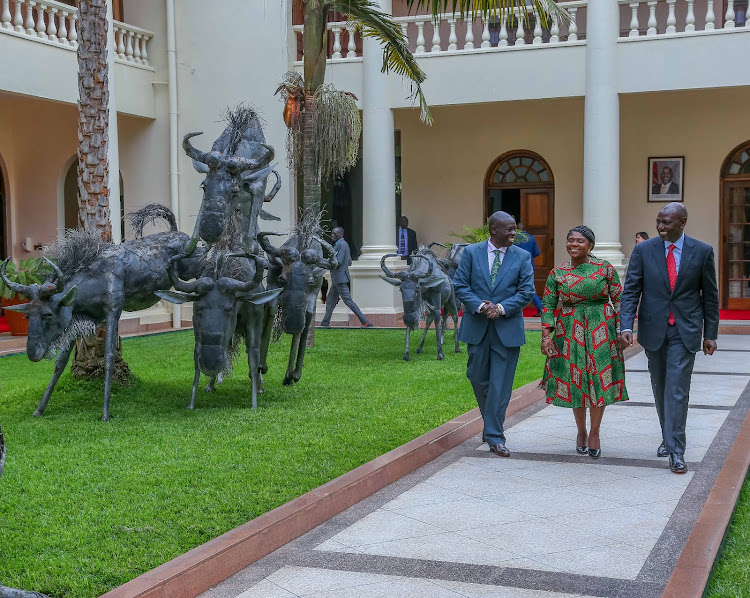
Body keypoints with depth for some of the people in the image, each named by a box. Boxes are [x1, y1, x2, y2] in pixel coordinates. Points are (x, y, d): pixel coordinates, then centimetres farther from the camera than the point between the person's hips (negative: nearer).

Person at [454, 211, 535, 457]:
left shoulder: (522, 257, 2)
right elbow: (460, 286, 0)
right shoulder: (471, 252, 2)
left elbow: (526, 291, -1)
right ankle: (491, 423, 32)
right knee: (478, 379, 10)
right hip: (477, 326, 1)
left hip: (507, 328, -1)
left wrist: (502, 308, -15)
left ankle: (494, 436, 3)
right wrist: (480, 306, -15)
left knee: (500, 384, -2)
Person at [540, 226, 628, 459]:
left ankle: (594, 433, 15)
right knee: (575, 381, 5)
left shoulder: (604, 268, -1)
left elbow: (618, 299, 2)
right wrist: (546, 335, -5)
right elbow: (548, 305, 3)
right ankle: (581, 431, 24)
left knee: (599, 381, 1)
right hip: (570, 332, 1)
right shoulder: (557, 273, 2)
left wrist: (621, 329, -3)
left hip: (601, 330, -1)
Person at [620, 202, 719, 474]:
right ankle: (668, 437, 31)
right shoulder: (643, 250, -2)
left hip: (685, 331, -2)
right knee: (660, 388, 14)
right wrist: (626, 327, -16)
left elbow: (710, 295, 3)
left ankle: (676, 451, -5)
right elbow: (631, 291, -4)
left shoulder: (702, 251, -3)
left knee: (677, 389, -9)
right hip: (653, 329, 2)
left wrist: (710, 334, 3)